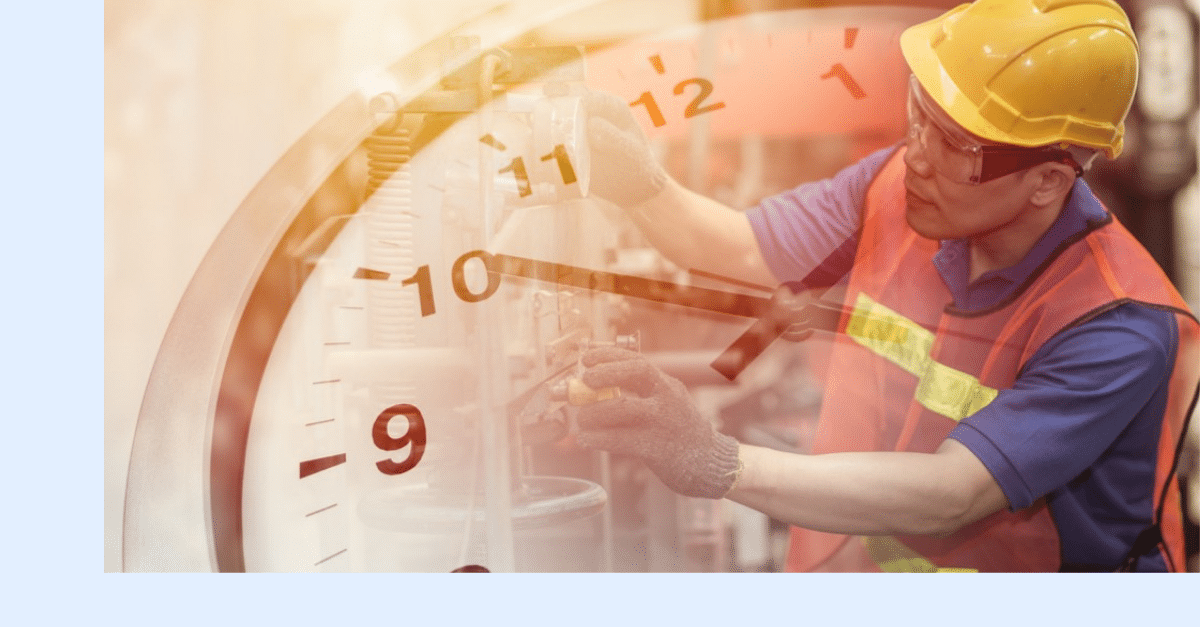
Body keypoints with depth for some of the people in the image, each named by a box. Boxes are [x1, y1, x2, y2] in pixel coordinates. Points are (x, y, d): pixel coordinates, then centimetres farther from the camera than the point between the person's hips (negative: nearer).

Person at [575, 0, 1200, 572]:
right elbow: (746, 250, 2)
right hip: (838, 557, 4)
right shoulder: (894, 182, -8)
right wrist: (643, 187, -18)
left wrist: (717, 464, -40)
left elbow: (950, 497, -30)